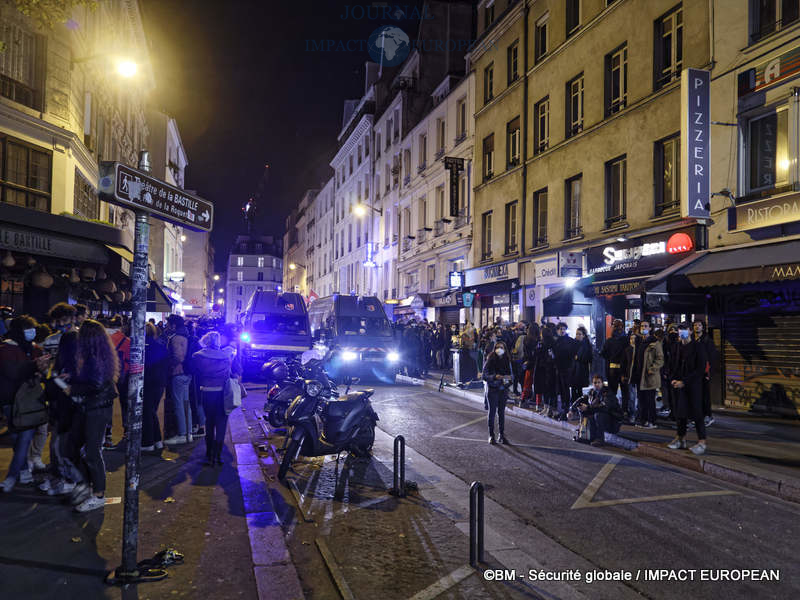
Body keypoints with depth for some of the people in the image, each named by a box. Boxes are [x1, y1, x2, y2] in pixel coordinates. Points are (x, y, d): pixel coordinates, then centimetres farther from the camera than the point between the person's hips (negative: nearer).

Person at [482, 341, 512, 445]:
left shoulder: (507, 361, 6)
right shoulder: (490, 361, -6)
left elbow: (511, 375, 9)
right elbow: (484, 376, -10)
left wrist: (509, 378, -14)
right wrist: (495, 377, -25)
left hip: (503, 390, 3)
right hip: (492, 389, -3)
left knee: (501, 412, 6)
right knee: (492, 412, -1)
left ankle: (502, 435, 15)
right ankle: (491, 436, 7)